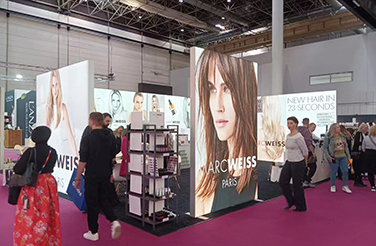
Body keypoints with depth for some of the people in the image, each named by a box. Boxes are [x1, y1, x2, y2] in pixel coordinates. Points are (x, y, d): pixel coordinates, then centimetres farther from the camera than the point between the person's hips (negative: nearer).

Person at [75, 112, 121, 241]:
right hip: (106, 176, 5)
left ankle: (93, 233, 21)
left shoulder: (88, 139, -17)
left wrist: (78, 178, -3)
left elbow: (83, 161, -15)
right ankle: (114, 221, -1)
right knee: (105, 200, 19)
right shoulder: (110, 137, 1)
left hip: (92, 176, -5)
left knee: (92, 204, 9)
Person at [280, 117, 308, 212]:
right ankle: (291, 201, 25)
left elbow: (305, 151, -11)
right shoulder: (288, 136, 9)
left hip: (298, 163, -8)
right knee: (283, 181, 7)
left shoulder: (298, 136, -17)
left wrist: (305, 162, 1)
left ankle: (301, 207, 20)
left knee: (297, 185, 2)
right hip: (289, 162, 8)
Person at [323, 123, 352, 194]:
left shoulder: (342, 136, 8)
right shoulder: (328, 137, -9)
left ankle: (345, 186, 20)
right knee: (333, 172, 5)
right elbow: (324, 148, -8)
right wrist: (328, 157, -13)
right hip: (334, 158, -5)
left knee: (345, 171, 5)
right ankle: (332, 186, 21)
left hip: (343, 157, 5)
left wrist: (348, 156, 11)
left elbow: (346, 146, 14)